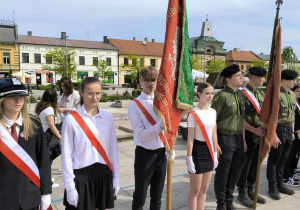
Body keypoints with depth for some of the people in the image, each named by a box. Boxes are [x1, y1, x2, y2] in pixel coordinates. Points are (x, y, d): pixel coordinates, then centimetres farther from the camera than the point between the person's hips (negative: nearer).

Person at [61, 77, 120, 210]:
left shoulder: (108, 118, 0)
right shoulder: (71, 120, -11)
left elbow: (113, 150, 5)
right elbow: (66, 155, -8)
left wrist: (116, 177, 7)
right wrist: (70, 186, -8)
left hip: (104, 175, 4)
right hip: (81, 176, -3)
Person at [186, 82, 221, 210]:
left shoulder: (213, 112, 7)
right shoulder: (193, 113, -13)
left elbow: (214, 134, 12)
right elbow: (190, 138, -14)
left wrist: (215, 153, 12)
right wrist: (189, 158, -14)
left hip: (209, 151, 7)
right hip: (197, 150, -6)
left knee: (204, 189, 16)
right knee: (195, 190, 6)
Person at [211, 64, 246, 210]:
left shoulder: (240, 95, 10)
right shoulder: (221, 96, -13)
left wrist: (243, 138, 14)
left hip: (239, 138, 7)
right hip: (225, 139, -7)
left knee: (235, 171, 16)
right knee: (222, 172, 6)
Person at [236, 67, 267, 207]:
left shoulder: (261, 94, 12)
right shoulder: (243, 94, -14)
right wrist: (255, 130, -18)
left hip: (260, 134, 8)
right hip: (248, 135, -7)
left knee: (255, 164, 17)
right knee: (245, 164, 5)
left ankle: (251, 190, 33)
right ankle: (242, 193, 22)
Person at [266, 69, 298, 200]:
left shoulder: (292, 95, 11)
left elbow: (292, 114, 19)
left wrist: (292, 131, 17)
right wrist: (274, 135, -20)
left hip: (288, 130, 8)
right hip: (279, 129, -8)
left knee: (283, 159, 16)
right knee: (274, 160, 5)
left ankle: (280, 184, 30)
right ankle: (272, 187, 17)